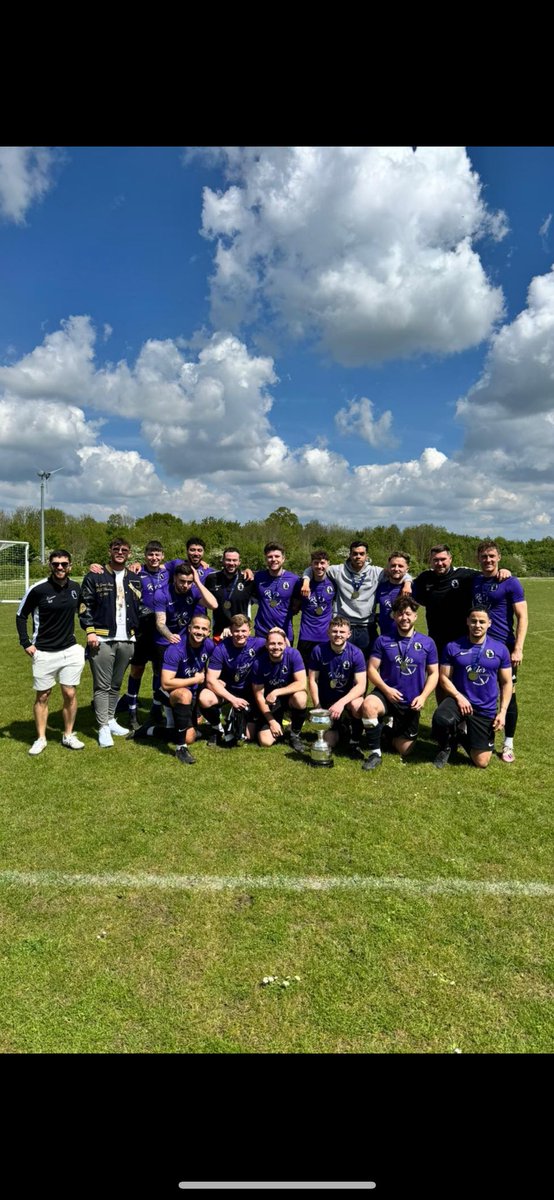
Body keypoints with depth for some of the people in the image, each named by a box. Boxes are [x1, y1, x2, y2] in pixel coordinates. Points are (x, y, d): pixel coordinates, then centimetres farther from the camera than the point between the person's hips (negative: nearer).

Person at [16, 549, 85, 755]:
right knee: (42, 696, 7)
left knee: (70, 694, 4)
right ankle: (40, 738, 21)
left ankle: (68, 736, 19)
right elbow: (21, 616, 0)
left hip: (70, 650, 3)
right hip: (43, 653, -2)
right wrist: (26, 643, -5)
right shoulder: (38, 589, -12)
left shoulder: (76, 588, -1)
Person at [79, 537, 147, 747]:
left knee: (116, 684, 15)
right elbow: (85, 605, -3)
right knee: (102, 685, -2)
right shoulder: (95, 577, 1)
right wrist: (90, 631, -12)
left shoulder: (134, 579, 15)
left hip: (126, 640, 5)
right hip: (102, 639, -4)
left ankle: (111, 720, 27)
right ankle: (103, 727, 5)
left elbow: (140, 608, 18)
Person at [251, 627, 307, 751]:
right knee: (265, 741, -17)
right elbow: (258, 694, -9)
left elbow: (302, 684, -25)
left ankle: (295, 734, -7)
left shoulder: (293, 654, -20)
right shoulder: (259, 662, -16)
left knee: (300, 698, -37)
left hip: (289, 695, 0)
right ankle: (278, 725, 21)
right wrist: (272, 721, -13)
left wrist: (276, 692, -33)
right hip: (270, 703, 0)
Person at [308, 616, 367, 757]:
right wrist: (317, 707, -13)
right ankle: (339, 727, 28)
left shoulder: (356, 653, -16)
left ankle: (354, 743, -10)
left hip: (349, 696, -1)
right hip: (327, 698, 1)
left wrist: (341, 702, -34)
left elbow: (361, 685, -20)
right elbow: (312, 680, -6)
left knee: (357, 705, -37)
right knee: (329, 742, -9)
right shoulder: (319, 651, -13)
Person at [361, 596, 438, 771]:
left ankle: (396, 730, 44)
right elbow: (372, 669, -3)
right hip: (386, 694, -1)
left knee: (404, 750, 8)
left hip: (411, 703, 2)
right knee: (368, 705, -37)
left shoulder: (427, 643, -1)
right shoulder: (383, 641, -4)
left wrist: (423, 696, -11)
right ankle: (375, 753, -17)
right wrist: (385, 689, -19)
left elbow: (433, 673, 4)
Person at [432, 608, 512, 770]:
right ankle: (447, 747, 0)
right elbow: (444, 677, -1)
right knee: (440, 720, -37)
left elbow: (506, 683, 6)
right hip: (459, 700, -1)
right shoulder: (453, 647, -3)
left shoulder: (500, 649, 0)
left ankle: (464, 737, 33)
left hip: (485, 710, 1)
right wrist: (459, 697, -17)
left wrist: (502, 712, -3)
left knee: (482, 762, -1)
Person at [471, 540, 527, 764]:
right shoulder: (474, 581, 7)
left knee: (508, 694, 2)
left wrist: (518, 649, -17)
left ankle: (508, 744, 14)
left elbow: (522, 617, -9)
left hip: (504, 648, -4)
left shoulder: (510, 582, -7)